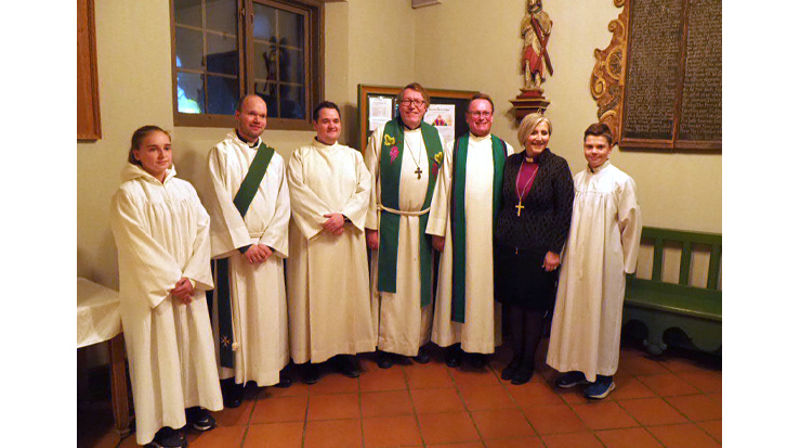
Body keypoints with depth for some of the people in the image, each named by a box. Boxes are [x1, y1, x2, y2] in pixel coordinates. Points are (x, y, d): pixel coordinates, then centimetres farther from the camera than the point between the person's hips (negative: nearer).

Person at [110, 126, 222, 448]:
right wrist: (171, 283, -14)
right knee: (159, 351, 3)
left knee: (192, 343, 13)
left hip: (189, 286, 5)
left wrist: (192, 278, -8)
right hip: (151, 290, -5)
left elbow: (201, 233, 2)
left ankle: (193, 404, 31)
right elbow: (138, 247, -13)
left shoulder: (185, 189, 7)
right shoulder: (128, 194, -9)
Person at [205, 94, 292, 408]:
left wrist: (269, 242, -6)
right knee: (235, 310, 1)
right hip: (234, 246, -4)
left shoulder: (274, 158, 12)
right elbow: (221, 204, -8)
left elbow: (283, 205, 6)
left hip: (268, 247, 4)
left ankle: (272, 365, 24)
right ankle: (233, 375, 13)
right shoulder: (221, 153, 0)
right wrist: (245, 244, -13)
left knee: (269, 308, 10)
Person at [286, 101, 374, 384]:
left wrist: (343, 215, -12)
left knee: (348, 291, 5)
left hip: (347, 235, 3)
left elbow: (364, 191, 3)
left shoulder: (353, 156, 14)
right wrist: (324, 219, -15)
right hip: (311, 236, -2)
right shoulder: (301, 156, 6)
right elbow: (297, 193, -6)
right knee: (313, 293, -1)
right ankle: (312, 356, 8)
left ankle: (346, 352, 16)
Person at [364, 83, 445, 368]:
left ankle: (419, 340, 27)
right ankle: (386, 344, 19)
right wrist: (371, 225, -8)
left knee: (420, 283, 11)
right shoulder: (382, 134, 0)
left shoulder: (435, 136, 8)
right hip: (389, 222, -2)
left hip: (423, 223, 3)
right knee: (389, 283, 5)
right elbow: (370, 182, -2)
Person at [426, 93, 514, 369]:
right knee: (455, 282, 5)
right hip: (459, 229, 0)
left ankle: (480, 343, 20)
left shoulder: (505, 150, 8)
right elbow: (443, 189, 3)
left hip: (492, 230, 1)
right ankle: (454, 341, 19)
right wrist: (438, 229, -1)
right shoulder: (454, 148, 6)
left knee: (486, 283, 6)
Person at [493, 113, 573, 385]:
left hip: (539, 248, -4)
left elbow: (565, 211, -7)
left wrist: (555, 250, -10)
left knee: (534, 305, 7)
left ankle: (528, 362, 24)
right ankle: (516, 357, 28)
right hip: (508, 245, 4)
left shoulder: (558, 166, -5)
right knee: (512, 301, 11)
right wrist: (498, 236, 8)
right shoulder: (511, 163, 7)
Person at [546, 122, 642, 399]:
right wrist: (567, 253, 12)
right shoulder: (577, 179, 7)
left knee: (602, 314, 4)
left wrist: (624, 263, 0)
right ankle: (577, 368, 26)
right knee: (574, 311, 10)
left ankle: (603, 375, 19)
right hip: (576, 260, 5)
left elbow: (631, 224, -3)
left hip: (605, 261, -5)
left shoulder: (622, 182, -7)